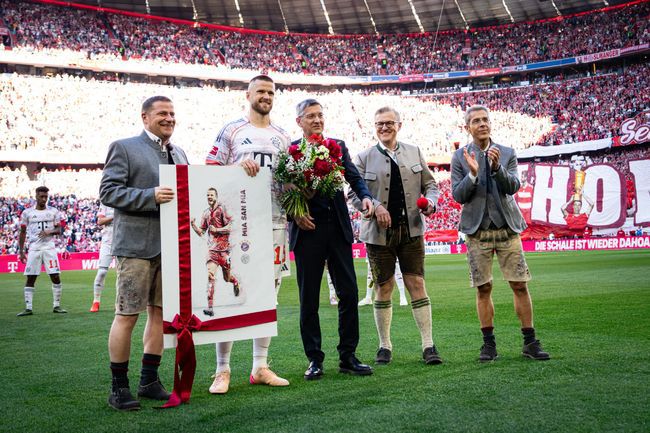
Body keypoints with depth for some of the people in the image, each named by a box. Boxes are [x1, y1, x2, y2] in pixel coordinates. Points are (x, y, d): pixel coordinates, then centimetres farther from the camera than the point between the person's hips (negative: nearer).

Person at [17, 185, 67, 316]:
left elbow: (59, 229, 5)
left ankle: (56, 305, 6)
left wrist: (50, 232, -16)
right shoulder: (27, 212, 6)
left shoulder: (53, 212, 7)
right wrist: (21, 251, 5)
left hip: (49, 247, 0)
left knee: (56, 276, -4)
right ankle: (28, 308, 6)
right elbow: (23, 233, 9)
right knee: (30, 278, 1)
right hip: (34, 248, 0)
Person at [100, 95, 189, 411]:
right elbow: (107, 192, -8)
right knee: (127, 315, -3)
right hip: (136, 244, -6)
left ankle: (149, 381, 21)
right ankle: (119, 387, 9)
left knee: (161, 312, 10)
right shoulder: (123, 148, 0)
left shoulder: (179, 153, 18)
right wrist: (151, 196, -19)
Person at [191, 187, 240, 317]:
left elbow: (231, 227, -12)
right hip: (212, 248, 3)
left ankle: (235, 281, 48)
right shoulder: (206, 213, 10)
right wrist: (193, 225, -3)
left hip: (224, 248, -3)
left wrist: (216, 230, -15)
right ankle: (210, 307, -16)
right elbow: (201, 232, 13)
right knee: (210, 276, -14)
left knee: (226, 278, 10)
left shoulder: (222, 209, -6)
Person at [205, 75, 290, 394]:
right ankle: (223, 370, 2)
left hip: (275, 222, 5)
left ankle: (260, 367, 15)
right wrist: (238, 165, -15)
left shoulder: (283, 137, 18)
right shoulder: (231, 131, 6)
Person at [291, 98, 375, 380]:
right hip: (307, 230, -3)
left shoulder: (338, 146, 12)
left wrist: (365, 196, -14)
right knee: (309, 298, 4)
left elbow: (354, 177, 4)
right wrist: (294, 212, -14)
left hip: (338, 228, 3)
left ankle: (348, 357, 13)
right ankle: (314, 359, 15)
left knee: (349, 293, 2)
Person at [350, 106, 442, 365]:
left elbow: (429, 184, 14)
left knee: (417, 285, -1)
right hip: (379, 232, -1)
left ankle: (428, 345, 6)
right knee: (384, 288, 5)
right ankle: (385, 346, 17)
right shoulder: (364, 158, 4)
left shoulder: (414, 152, 10)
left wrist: (431, 201, -7)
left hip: (411, 230, 1)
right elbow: (354, 192, 1)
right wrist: (375, 206, -16)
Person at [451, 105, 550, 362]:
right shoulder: (460, 157, 3)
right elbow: (458, 196, -3)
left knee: (520, 285, 0)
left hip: (507, 227, 1)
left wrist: (497, 167, -22)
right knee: (483, 289, 3)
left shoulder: (507, 153, 6)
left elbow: (513, 187, -6)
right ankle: (489, 344, 12)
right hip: (477, 231, -1)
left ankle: (530, 342, 10)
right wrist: (473, 174, -19)